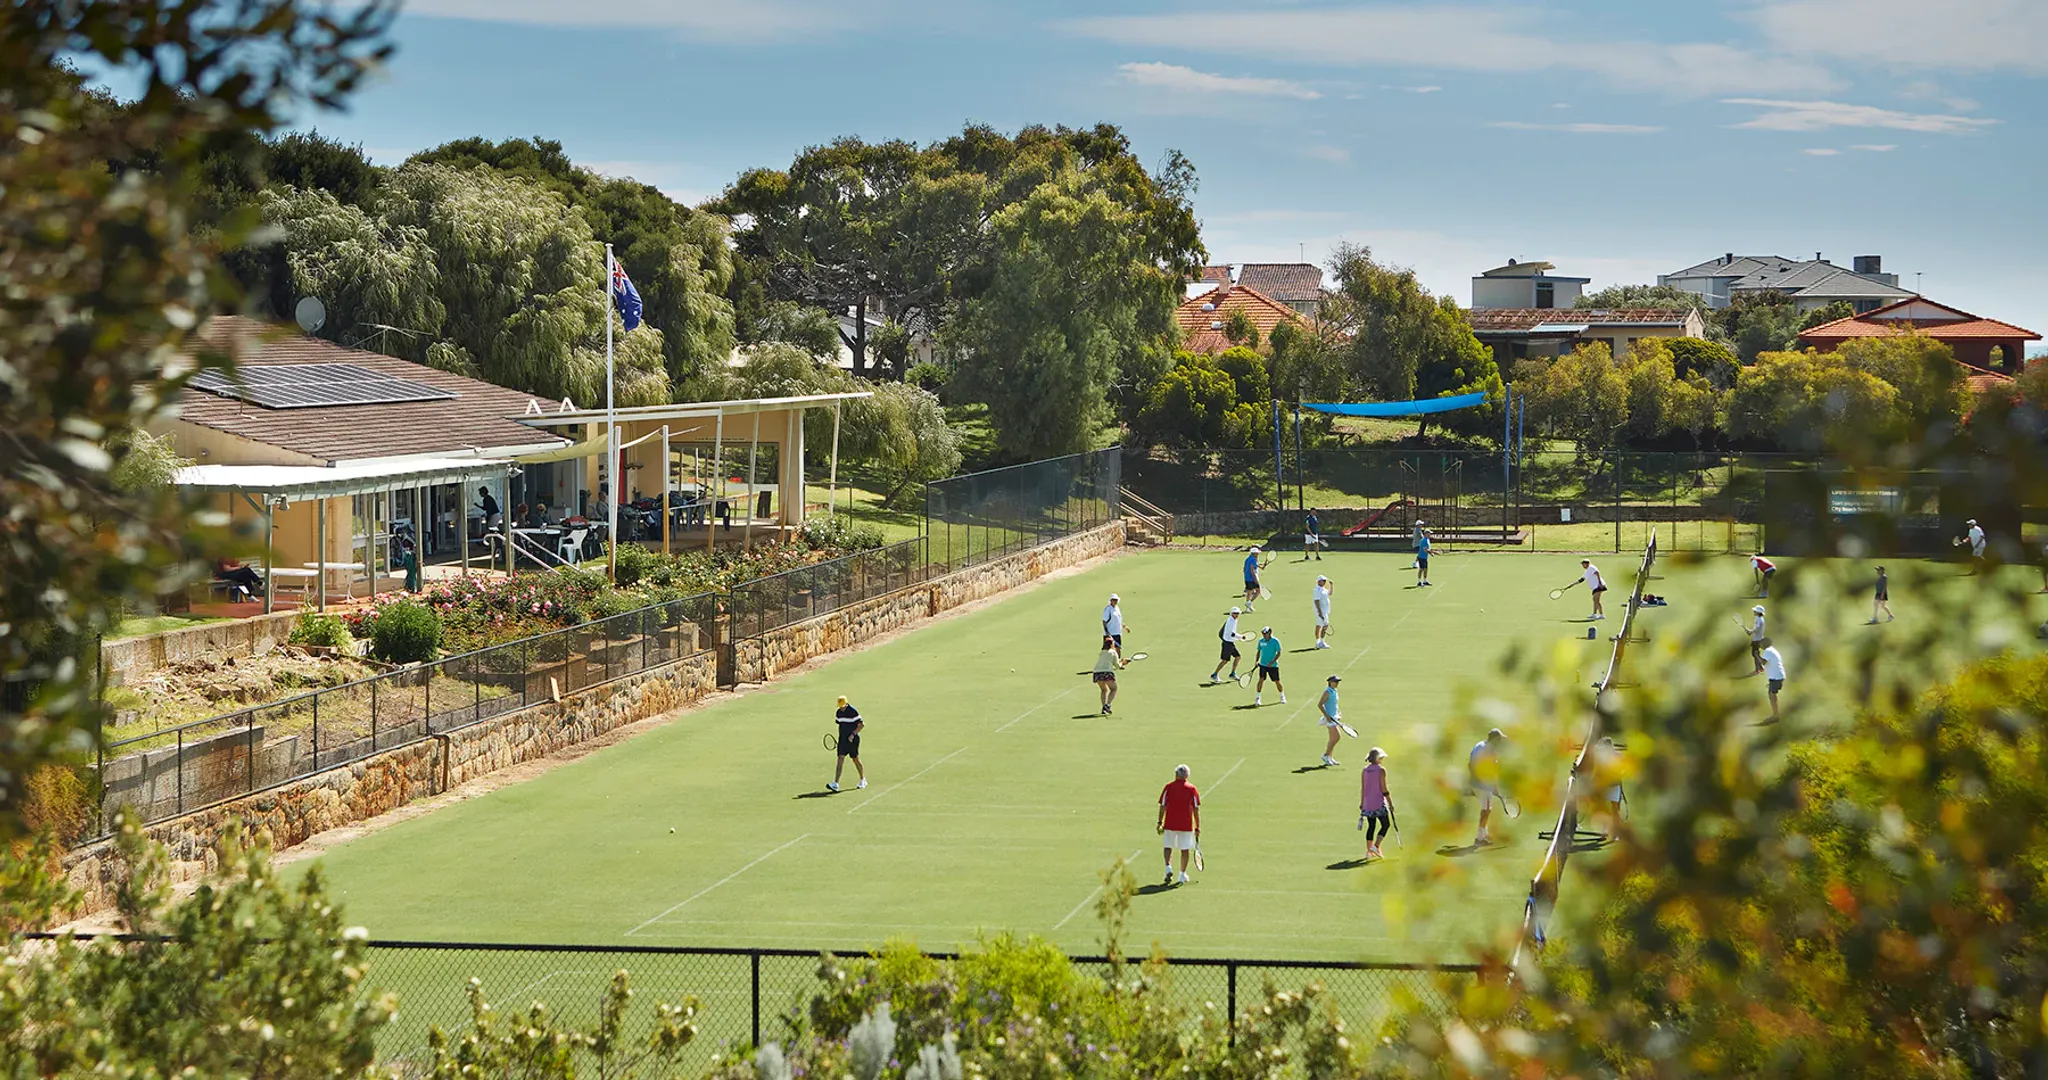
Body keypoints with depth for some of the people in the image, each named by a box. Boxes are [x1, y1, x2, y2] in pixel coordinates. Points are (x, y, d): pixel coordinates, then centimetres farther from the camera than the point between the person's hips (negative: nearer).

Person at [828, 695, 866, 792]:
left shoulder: (853, 711, -12)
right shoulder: (839, 712, 7)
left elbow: (862, 724, -13)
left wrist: (853, 734, -20)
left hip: (852, 740, -5)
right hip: (842, 739, 5)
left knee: (855, 760, 7)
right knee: (840, 759, -7)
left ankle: (863, 780, 30)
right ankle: (835, 784, -17)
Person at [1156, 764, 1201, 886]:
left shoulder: (1168, 788, -2)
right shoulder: (1192, 789, -1)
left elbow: (1163, 807, -4)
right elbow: (1196, 810, -2)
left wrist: (1160, 823, 2)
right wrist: (1197, 828, 2)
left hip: (1170, 824, 0)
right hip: (1186, 825, 0)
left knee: (1168, 847, 15)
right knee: (1185, 849, 10)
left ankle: (1168, 867, -5)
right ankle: (1182, 875, 15)